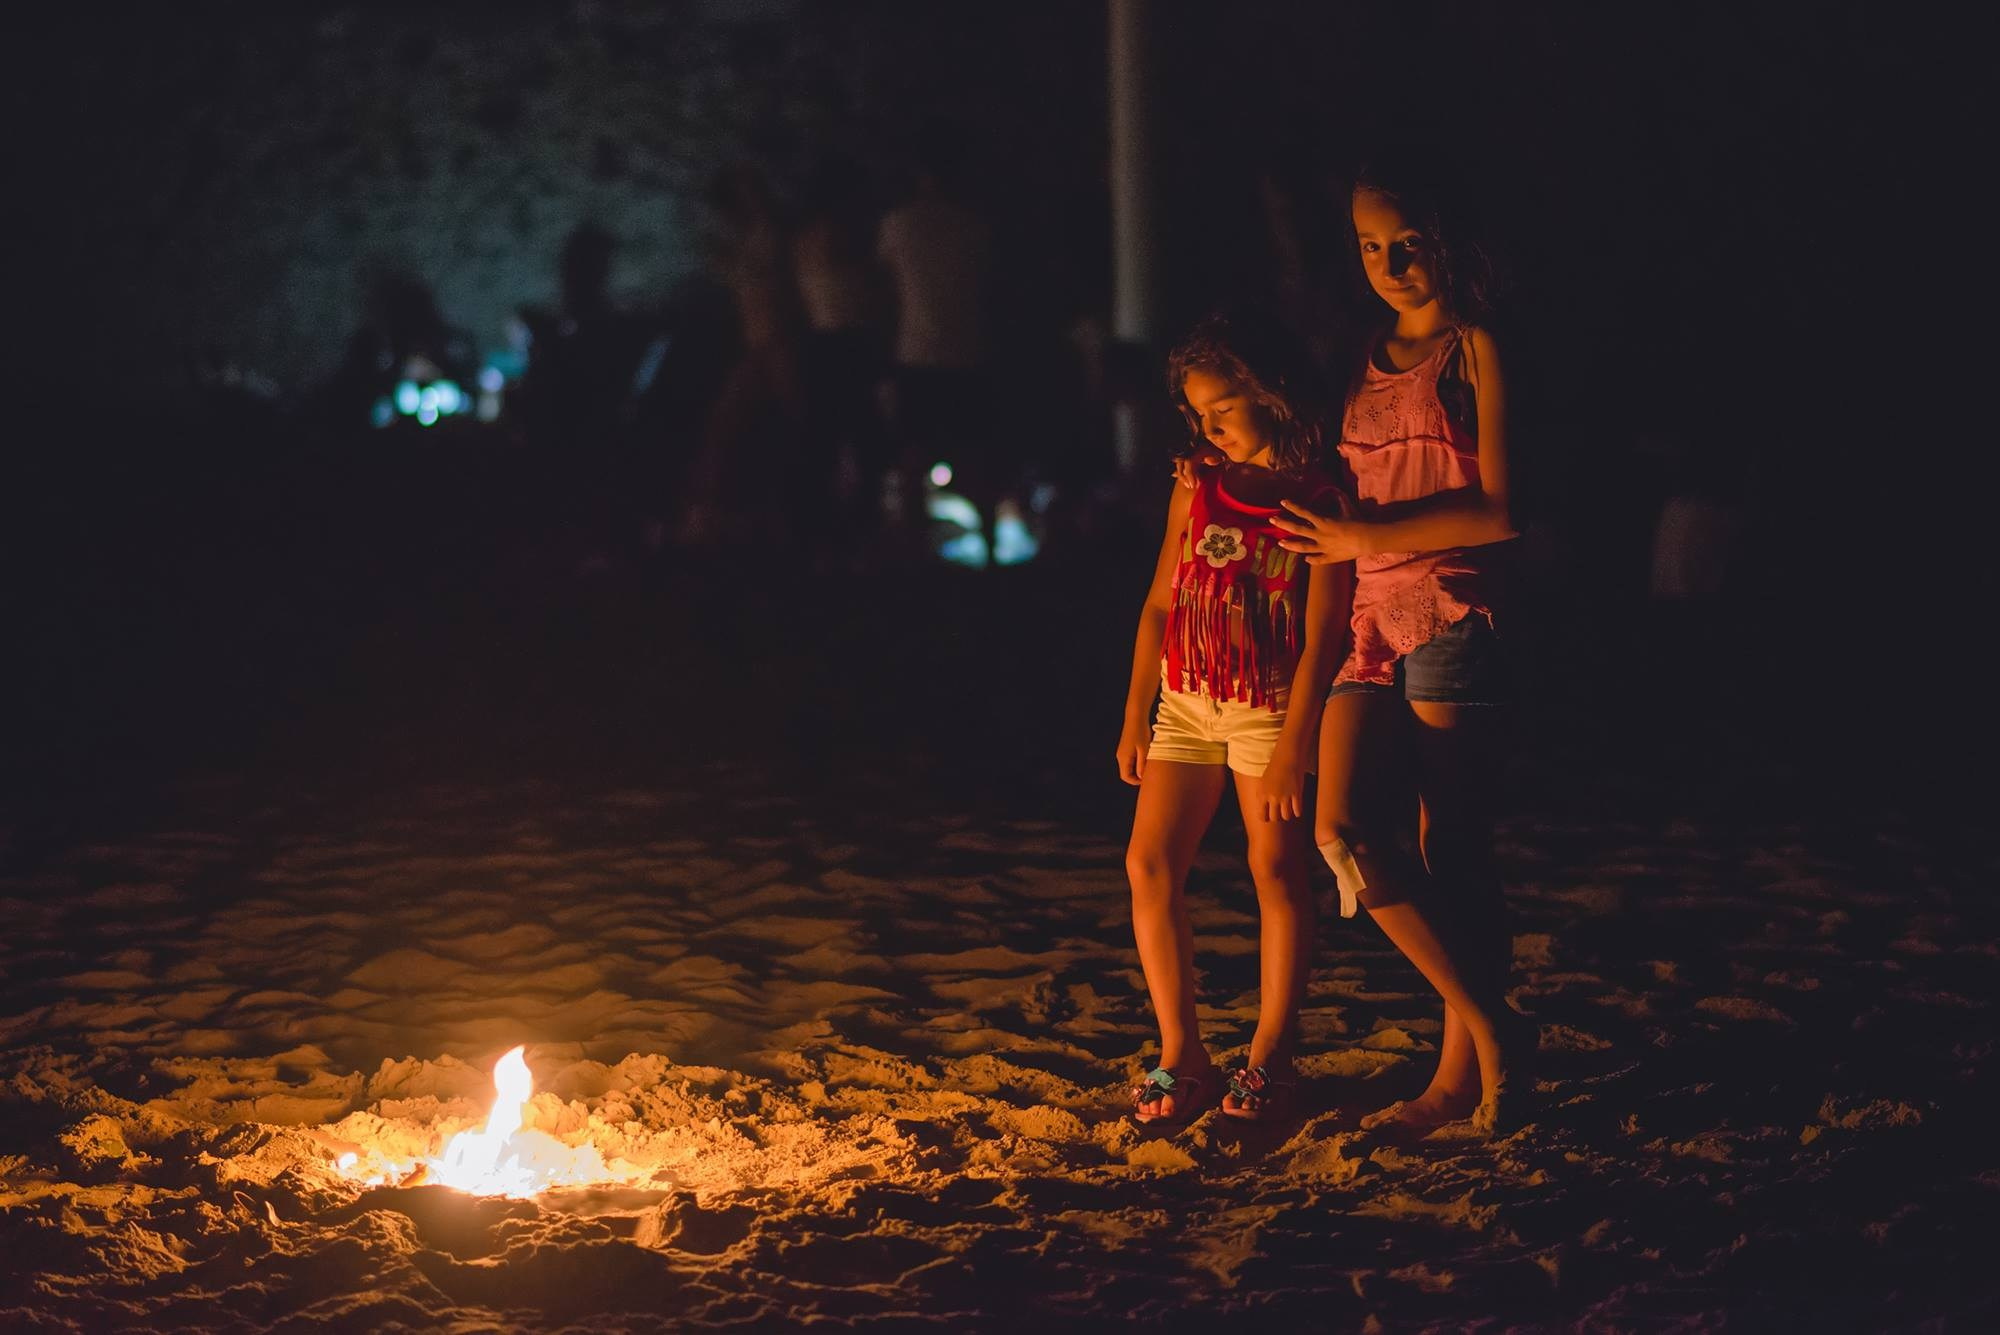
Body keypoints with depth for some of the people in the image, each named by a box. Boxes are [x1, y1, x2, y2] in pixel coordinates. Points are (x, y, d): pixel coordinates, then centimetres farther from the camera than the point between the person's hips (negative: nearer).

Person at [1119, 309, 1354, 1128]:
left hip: (1269, 709, -5)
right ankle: (1182, 1056, 3)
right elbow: (1160, 605, 11)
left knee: (1277, 870, -2)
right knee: (1149, 864, -3)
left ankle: (1270, 1055, 9)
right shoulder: (1198, 489, 7)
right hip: (1185, 704, 5)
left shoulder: (1318, 499, -9)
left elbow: (1322, 636, -12)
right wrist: (1135, 715, 8)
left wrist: (1294, 744, -16)